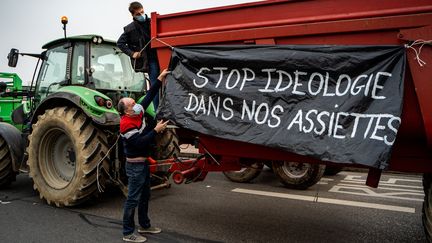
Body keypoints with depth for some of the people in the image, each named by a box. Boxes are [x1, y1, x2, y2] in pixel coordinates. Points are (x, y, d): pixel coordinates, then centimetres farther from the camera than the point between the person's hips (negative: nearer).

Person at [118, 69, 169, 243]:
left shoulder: (138, 113, 2)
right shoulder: (127, 125, -22)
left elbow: (149, 97, 7)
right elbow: (140, 142, -29)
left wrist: (160, 80, 3)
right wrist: (156, 130, -26)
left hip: (143, 163, 9)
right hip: (135, 165, -9)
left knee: (145, 196, 19)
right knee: (133, 199, -2)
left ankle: (144, 225, 34)